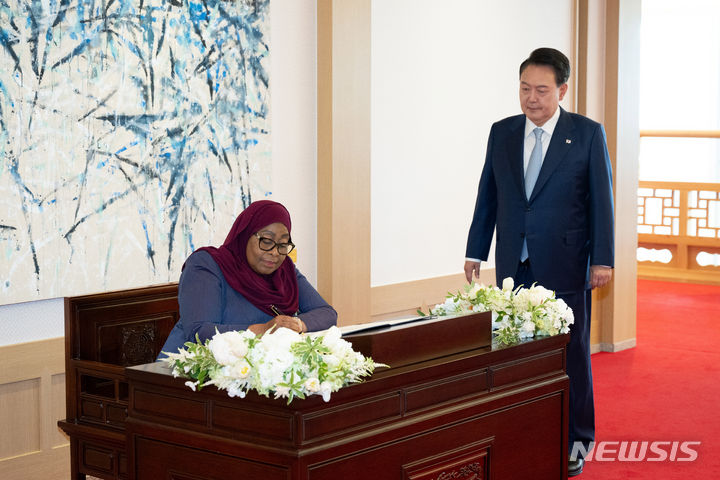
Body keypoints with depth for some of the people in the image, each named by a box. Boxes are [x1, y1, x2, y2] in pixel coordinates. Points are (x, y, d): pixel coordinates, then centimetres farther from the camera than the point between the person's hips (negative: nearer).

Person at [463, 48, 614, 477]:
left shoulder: (588, 134, -2)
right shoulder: (502, 133, 8)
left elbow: (601, 199, -2)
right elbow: (488, 196, 13)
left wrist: (602, 259, -6)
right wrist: (476, 251, 11)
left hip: (565, 266, -3)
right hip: (514, 265, 3)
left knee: (571, 354, 5)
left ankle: (576, 441, 18)